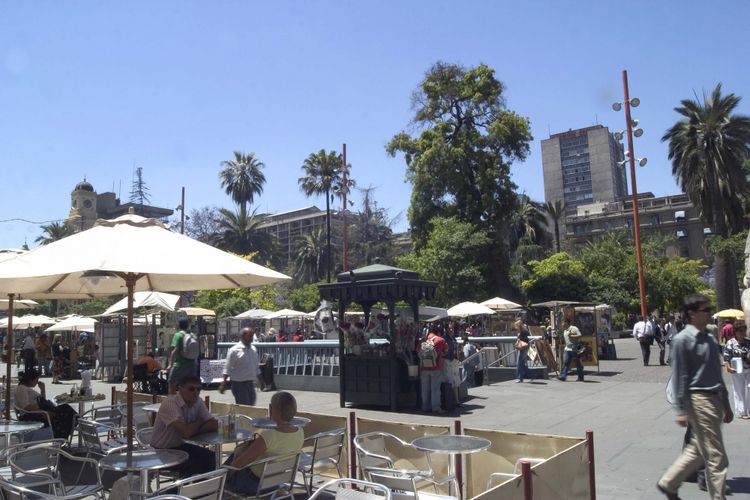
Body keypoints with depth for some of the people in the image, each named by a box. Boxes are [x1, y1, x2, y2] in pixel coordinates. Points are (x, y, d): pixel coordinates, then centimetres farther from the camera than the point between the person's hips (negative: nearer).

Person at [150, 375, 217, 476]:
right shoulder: (170, 403, -26)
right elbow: (186, 433, -35)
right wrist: (199, 422, -14)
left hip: (179, 445, 7)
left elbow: (214, 424, -7)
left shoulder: (197, 402, -4)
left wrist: (192, 430, -21)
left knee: (209, 457, -12)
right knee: (195, 465, -23)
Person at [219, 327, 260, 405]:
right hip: (239, 383, -7)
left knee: (251, 405, 10)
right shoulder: (235, 350, -11)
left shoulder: (253, 349, 9)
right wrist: (224, 383, -17)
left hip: (250, 383, 7)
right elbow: (228, 368, -11)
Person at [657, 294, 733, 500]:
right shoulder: (683, 340, -13)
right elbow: (679, 377, -14)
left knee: (697, 450, 17)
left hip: (714, 399, 8)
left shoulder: (710, 339, 12)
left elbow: (717, 375, 18)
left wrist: (726, 404, 18)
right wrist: (681, 410, -16)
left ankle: (668, 483, 29)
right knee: (717, 457, -1)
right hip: (698, 400, -8)